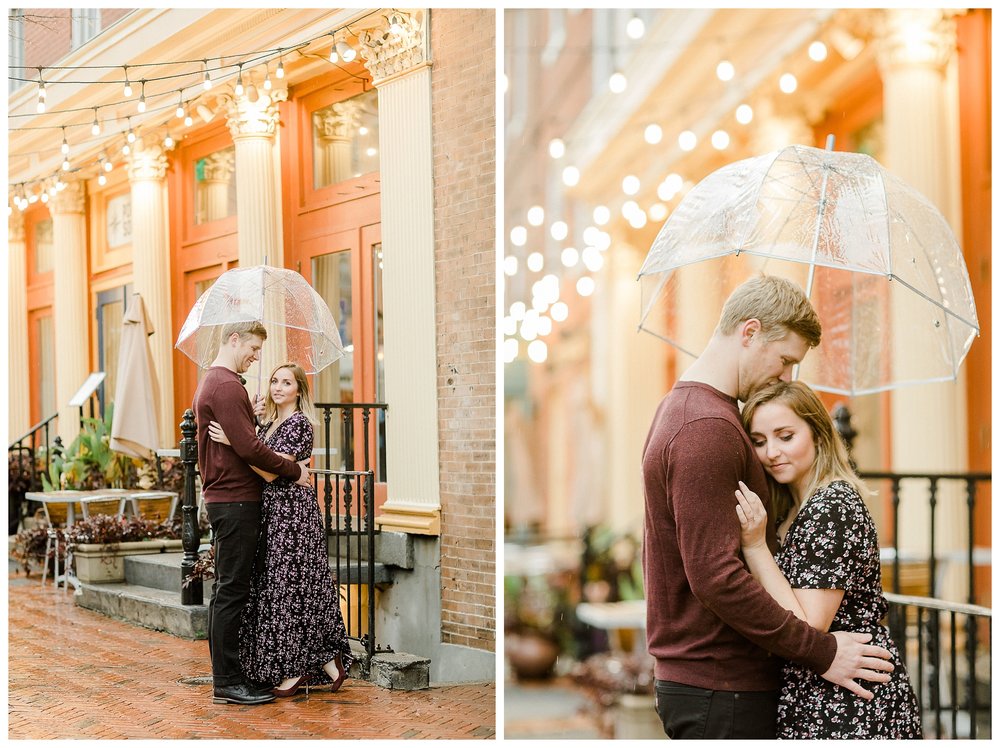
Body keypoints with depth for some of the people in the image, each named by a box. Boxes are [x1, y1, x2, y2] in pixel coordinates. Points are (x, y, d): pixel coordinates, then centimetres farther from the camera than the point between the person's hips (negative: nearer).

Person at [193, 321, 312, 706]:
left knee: (226, 590, 13)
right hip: (236, 500, -11)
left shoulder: (210, 382, 19)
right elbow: (248, 447, -21)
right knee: (232, 591, -7)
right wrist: (293, 470, -12)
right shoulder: (227, 386, -15)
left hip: (221, 497, 11)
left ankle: (225, 675, 19)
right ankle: (227, 682, -4)